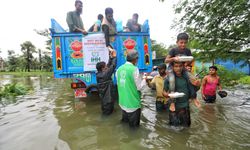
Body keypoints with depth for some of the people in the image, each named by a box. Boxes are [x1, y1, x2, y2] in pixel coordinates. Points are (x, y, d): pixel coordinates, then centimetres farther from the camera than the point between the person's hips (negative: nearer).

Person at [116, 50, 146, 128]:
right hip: (133, 103, -6)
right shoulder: (134, 69, -18)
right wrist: (144, 79, 2)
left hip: (123, 102, 6)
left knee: (125, 121, 25)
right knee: (133, 124, 15)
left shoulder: (119, 69, 1)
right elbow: (139, 87, -15)